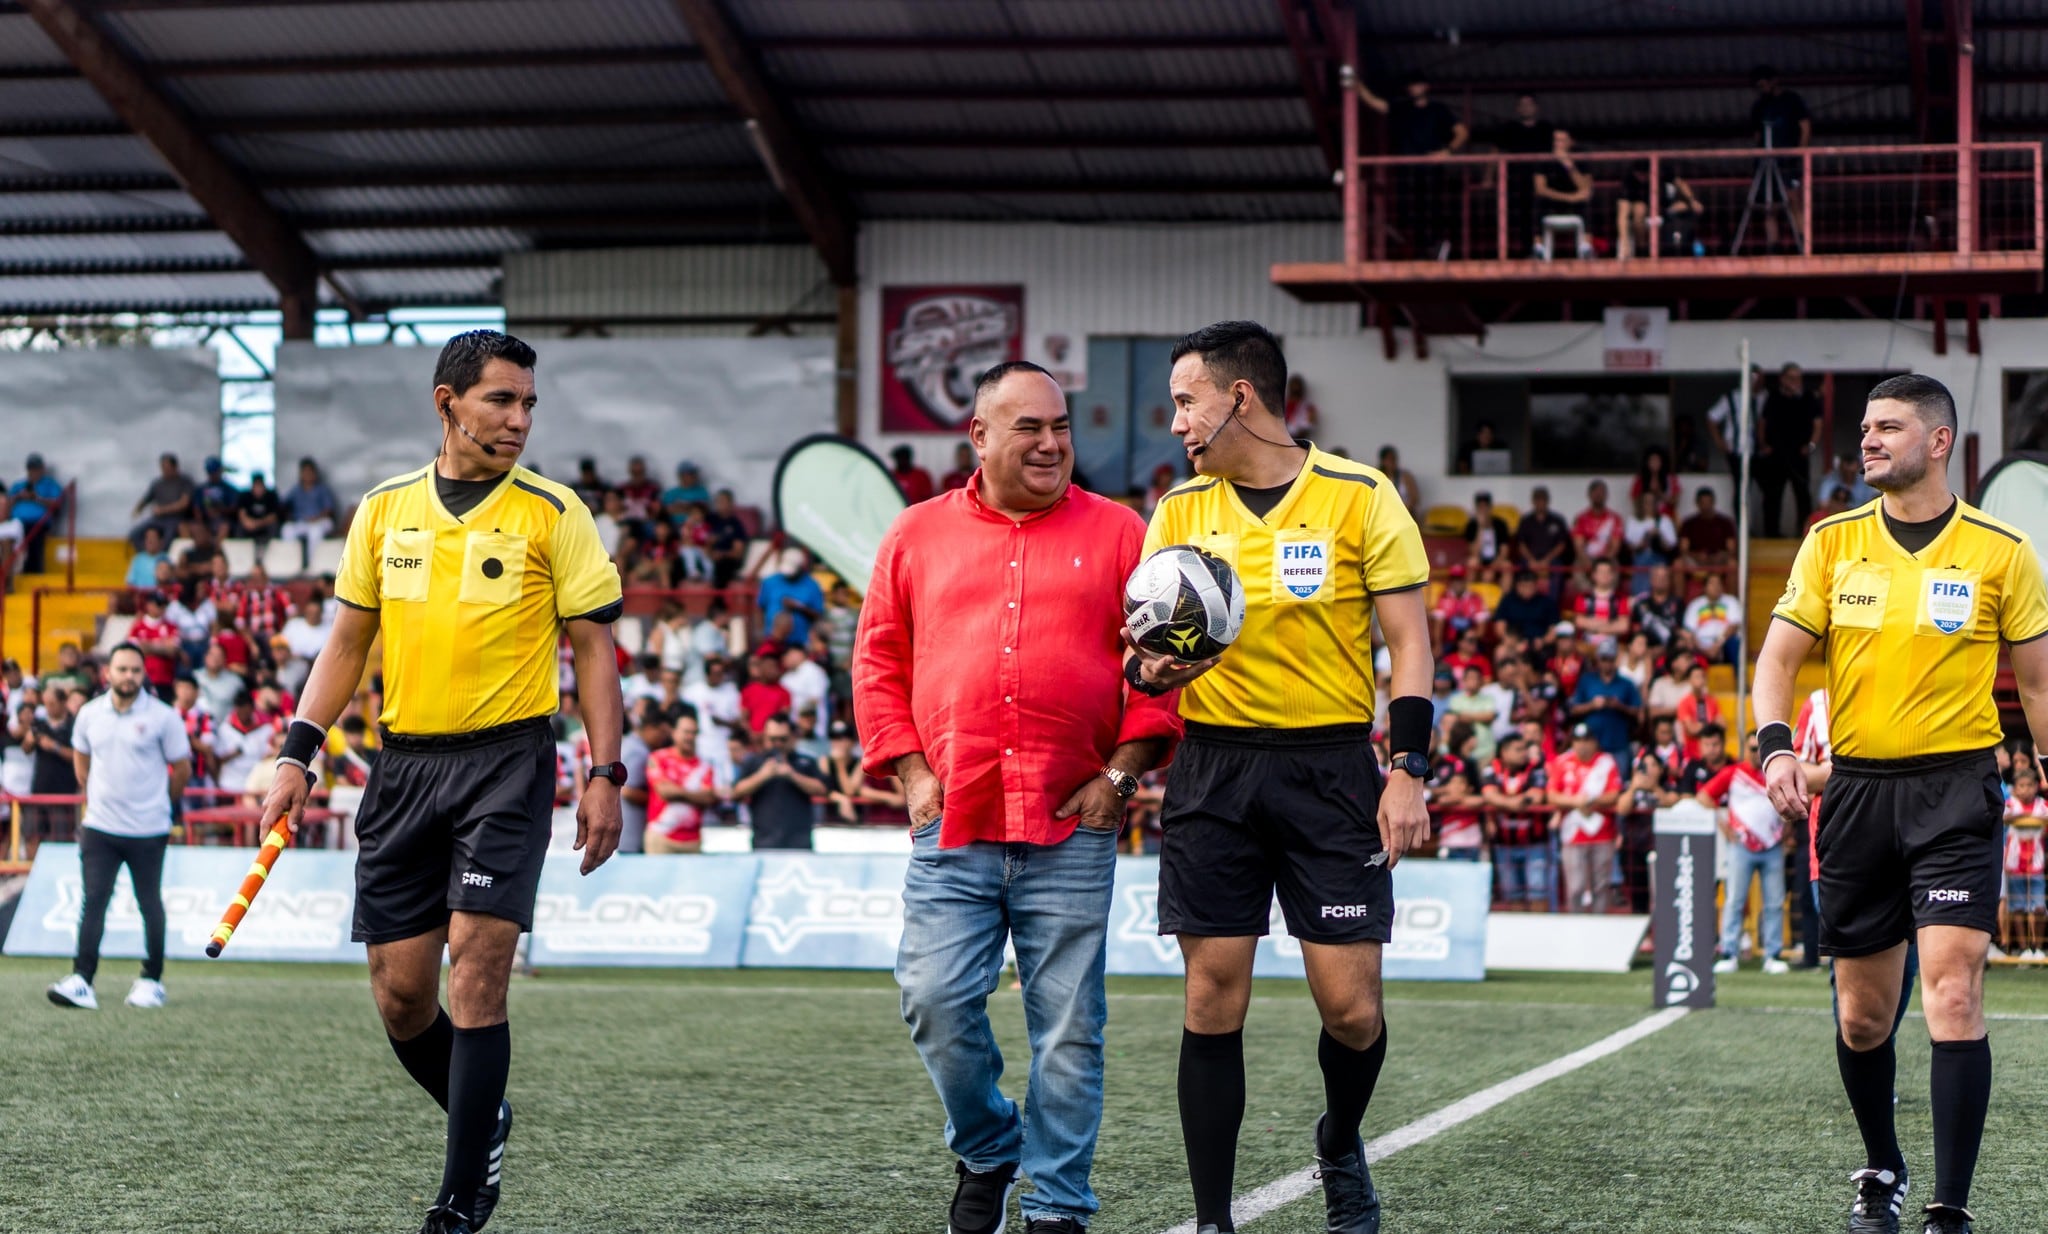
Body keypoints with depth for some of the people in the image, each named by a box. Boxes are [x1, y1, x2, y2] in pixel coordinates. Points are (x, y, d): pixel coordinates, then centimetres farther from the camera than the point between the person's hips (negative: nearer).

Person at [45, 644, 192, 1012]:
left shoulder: (162, 717, -7)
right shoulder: (89, 714, 4)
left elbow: (181, 768, 3)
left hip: (147, 830, -2)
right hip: (99, 827, 2)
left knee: (150, 905, 5)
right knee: (93, 902, -5)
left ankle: (152, 980, 16)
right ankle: (82, 982, -10)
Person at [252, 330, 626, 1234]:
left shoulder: (552, 514, 0)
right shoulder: (384, 510, 10)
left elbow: (593, 649, 1)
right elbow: (347, 642, 14)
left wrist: (604, 776, -6)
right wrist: (297, 756, 5)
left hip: (506, 760, -4)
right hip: (403, 762, 4)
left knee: (476, 966, -13)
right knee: (399, 994, 2)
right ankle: (483, 1116, 30)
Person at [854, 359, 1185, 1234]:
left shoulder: (1117, 534, 8)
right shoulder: (917, 536, 12)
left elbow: (1162, 664, 6)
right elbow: (878, 663, 13)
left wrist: (1123, 772, -4)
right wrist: (910, 773, 3)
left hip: (1072, 831, -1)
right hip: (952, 826, 1)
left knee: (1068, 1027, 0)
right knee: (936, 1002, -6)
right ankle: (985, 1154, 20)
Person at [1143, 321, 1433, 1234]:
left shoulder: (1360, 497, -2)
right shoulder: (1180, 510, 8)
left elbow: (1408, 641, -1)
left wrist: (1407, 771, -9)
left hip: (1331, 768, -2)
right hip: (1213, 768, 3)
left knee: (1351, 1006, -4)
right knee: (1213, 1003, -1)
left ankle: (1340, 1144, 28)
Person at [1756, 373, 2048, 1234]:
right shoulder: (1832, 542, 6)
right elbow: (1780, 654, 2)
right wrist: (1776, 745, -16)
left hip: (1956, 785, -3)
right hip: (1857, 786, 3)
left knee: (1953, 993, -16)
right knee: (1863, 1016, 10)